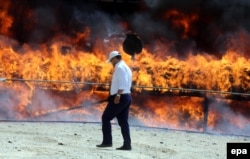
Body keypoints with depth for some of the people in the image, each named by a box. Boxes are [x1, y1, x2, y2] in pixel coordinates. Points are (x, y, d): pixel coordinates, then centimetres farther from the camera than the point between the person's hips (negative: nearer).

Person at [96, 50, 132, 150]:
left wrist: (118, 95, -27)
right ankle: (127, 144, 1)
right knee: (123, 121, 7)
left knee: (106, 118, -1)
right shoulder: (126, 67, 20)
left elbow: (122, 83, -22)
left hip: (120, 97, -10)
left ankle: (107, 141, -3)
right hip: (126, 97, 10)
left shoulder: (119, 67, -11)